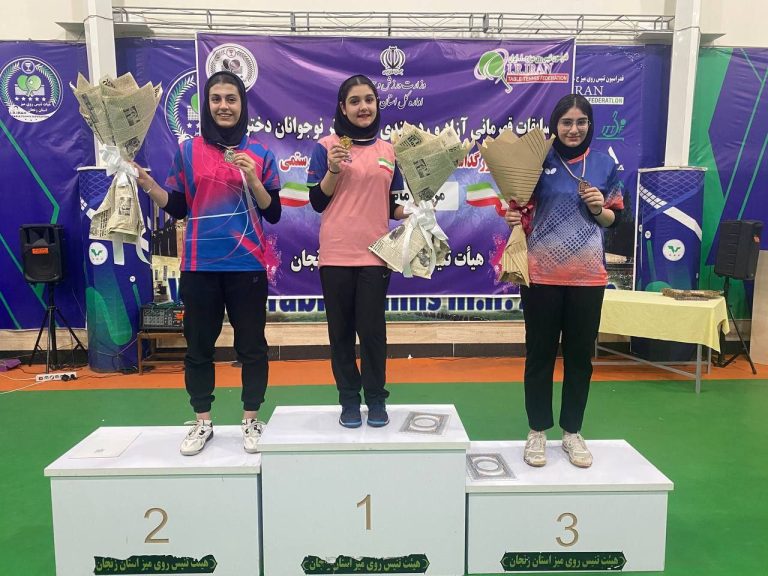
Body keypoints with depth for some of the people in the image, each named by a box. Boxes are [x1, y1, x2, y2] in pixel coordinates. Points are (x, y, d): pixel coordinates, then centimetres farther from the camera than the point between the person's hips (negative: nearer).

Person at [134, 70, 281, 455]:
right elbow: (178, 208, 8)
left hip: (247, 264, -1)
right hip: (200, 265, 1)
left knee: (251, 346, 6)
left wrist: (253, 180, -12)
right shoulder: (188, 150, 6)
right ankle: (202, 423, 24)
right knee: (198, 346, 8)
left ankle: (251, 421, 20)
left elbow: (273, 213, 2)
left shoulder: (259, 152, 5)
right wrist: (147, 185, -7)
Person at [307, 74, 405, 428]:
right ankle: (349, 400, 19)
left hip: (375, 254, 2)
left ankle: (376, 399, 18)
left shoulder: (388, 150, 11)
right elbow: (317, 202, -1)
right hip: (336, 254, -1)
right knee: (341, 330, 6)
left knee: (372, 329, 3)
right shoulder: (327, 146, 1)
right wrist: (333, 170, -15)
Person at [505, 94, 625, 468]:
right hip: (542, 275, -2)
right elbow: (520, 210, 4)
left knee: (581, 355, 9)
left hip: (588, 276, 2)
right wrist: (513, 218, -18)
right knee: (539, 354, 5)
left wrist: (599, 208, -9)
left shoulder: (605, 165, 7)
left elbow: (615, 219, 12)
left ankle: (572, 432, 26)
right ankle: (537, 432, 21)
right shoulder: (538, 160, 1)